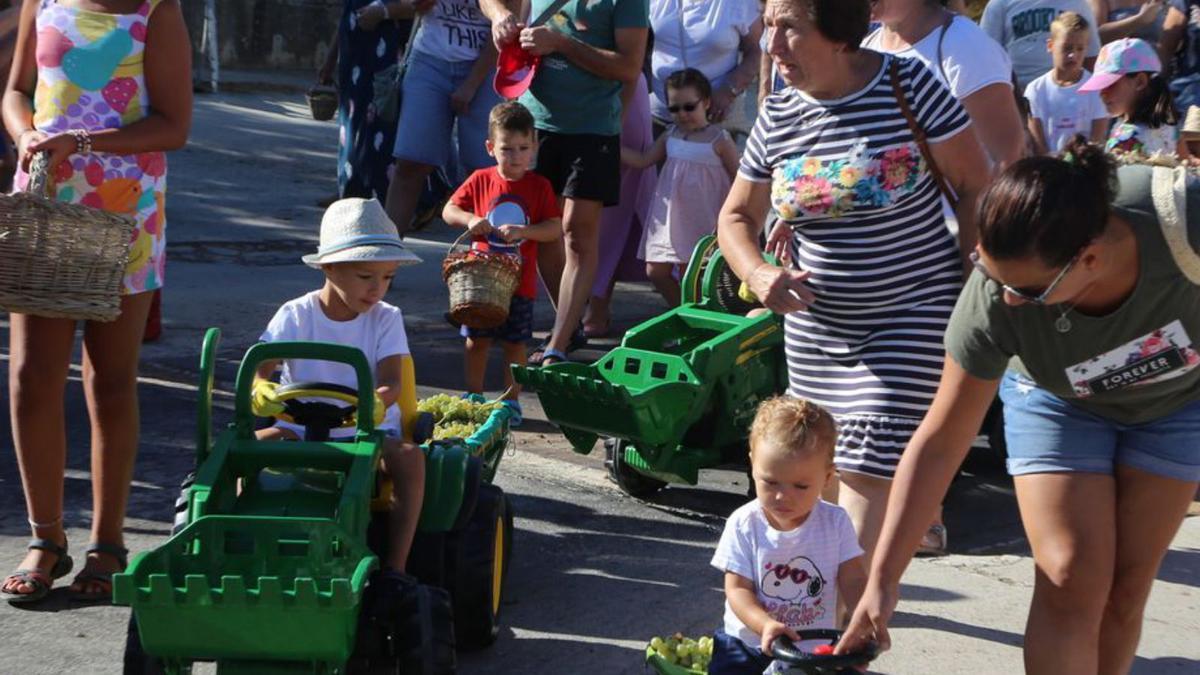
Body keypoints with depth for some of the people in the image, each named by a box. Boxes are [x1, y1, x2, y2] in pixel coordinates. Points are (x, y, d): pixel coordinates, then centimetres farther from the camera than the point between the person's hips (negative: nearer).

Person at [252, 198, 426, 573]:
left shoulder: (386, 320, 0)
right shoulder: (296, 316, -2)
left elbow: (391, 380, -14)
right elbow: (257, 366, -12)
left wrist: (379, 401, -40)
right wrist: (259, 389, -39)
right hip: (301, 428, 0)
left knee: (409, 457, -31)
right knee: (257, 444, -30)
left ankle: (395, 567, -28)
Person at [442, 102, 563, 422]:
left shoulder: (539, 186, -3)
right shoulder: (480, 180, 0)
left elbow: (556, 228, -9)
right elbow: (449, 210, 3)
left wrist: (523, 231, -24)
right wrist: (470, 219, -18)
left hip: (519, 280, -1)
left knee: (514, 342, 6)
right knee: (476, 340, 9)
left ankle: (511, 400, 19)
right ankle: (474, 396, 23)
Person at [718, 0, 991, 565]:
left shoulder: (909, 85, -11)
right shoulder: (777, 115, 1)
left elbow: (975, 185, -5)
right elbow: (737, 216, 10)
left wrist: (965, 281, -12)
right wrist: (758, 275, -11)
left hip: (911, 322, -5)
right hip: (815, 325, 5)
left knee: (869, 474, -12)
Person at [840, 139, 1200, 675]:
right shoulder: (993, 302, -36)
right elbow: (938, 445, -26)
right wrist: (882, 579, -25)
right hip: (1061, 399, -1)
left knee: (1126, 590, 5)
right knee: (1071, 582, -12)